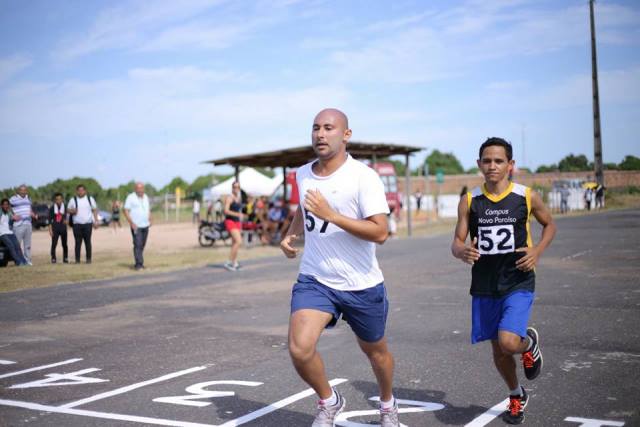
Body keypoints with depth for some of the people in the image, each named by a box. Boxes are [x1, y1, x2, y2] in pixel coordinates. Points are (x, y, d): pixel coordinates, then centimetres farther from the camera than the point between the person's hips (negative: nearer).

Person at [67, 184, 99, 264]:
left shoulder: (90, 199, 7)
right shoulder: (73, 200, 7)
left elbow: (94, 210, 10)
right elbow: (68, 209, 11)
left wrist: (96, 221, 3)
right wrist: (72, 211, -13)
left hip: (88, 224, 0)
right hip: (77, 224, 0)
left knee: (88, 241, 0)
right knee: (78, 242, -1)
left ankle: (88, 259, 7)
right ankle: (77, 259, 3)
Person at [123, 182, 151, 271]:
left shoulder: (146, 197, 14)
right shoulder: (131, 197, -5)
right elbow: (126, 211, -8)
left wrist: (150, 220, 6)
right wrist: (132, 223, -15)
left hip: (145, 226, 6)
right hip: (136, 226, -6)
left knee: (142, 245, 8)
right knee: (138, 244, -12)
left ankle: (138, 263, 17)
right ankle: (139, 264, -12)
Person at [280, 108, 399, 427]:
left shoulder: (364, 177, -15)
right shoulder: (302, 174, 4)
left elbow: (380, 233, -23)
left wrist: (331, 215, -30)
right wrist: (290, 235, 7)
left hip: (362, 285, -3)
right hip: (314, 280, 3)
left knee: (375, 351, 18)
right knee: (300, 349, -19)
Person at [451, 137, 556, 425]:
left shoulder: (527, 197, -5)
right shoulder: (469, 201, -3)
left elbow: (549, 224, 11)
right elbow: (457, 242, 0)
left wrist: (537, 251, -7)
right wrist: (462, 251, -24)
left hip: (518, 284, -2)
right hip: (484, 285, 3)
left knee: (509, 342, -21)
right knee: (498, 349, 13)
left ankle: (530, 341, 17)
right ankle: (517, 396, 41)